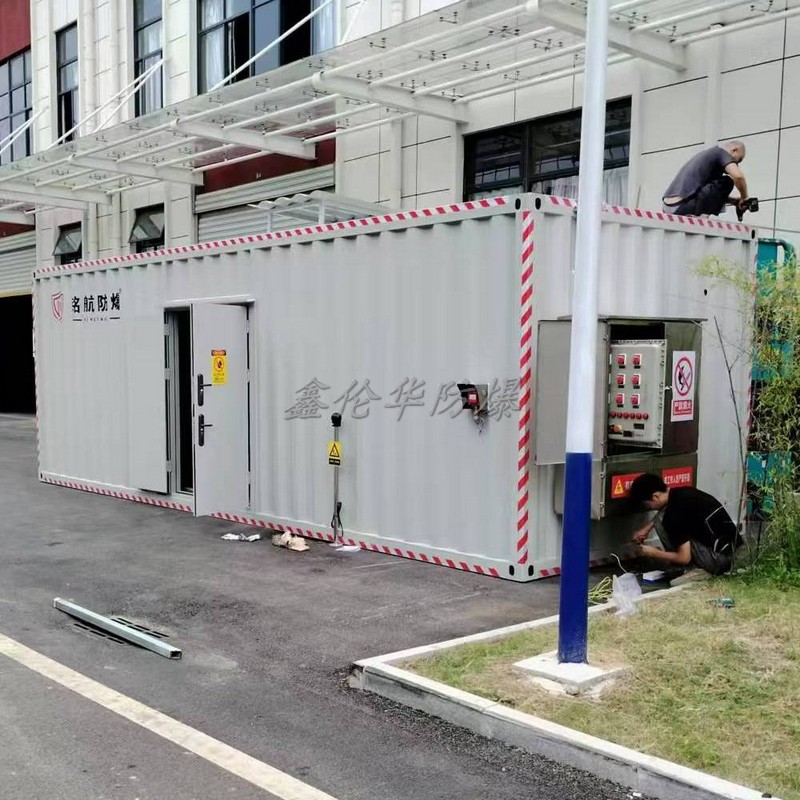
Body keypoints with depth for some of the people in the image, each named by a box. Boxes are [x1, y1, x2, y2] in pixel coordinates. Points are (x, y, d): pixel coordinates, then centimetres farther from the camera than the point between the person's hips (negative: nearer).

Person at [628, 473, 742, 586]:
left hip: (719, 557, -9)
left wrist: (653, 553, -2)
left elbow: (684, 558, -16)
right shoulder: (681, 492, 4)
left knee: (662, 522, -8)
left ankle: (699, 568, -4)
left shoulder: (675, 513, -20)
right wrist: (647, 528, 17)